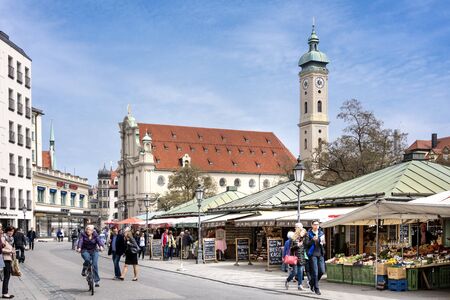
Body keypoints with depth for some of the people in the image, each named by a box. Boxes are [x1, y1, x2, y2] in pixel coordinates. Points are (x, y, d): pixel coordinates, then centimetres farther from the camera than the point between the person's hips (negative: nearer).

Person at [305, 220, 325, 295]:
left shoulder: (321, 233, 12)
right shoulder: (309, 233, -1)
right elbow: (306, 244, -6)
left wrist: (322, 242, -4)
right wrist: (312, 240, -21)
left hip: (320, 254, 5)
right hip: (313, 254, -5)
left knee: (322, 271, 1)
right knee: (315, 272, -5)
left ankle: (312, 282, 25)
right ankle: (316, 289, 5)